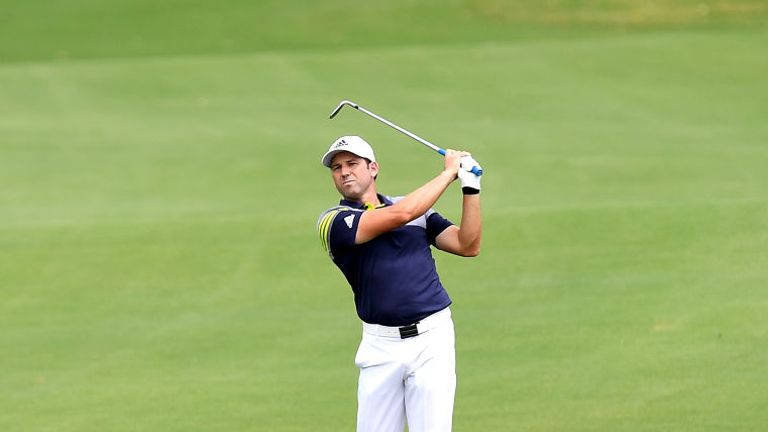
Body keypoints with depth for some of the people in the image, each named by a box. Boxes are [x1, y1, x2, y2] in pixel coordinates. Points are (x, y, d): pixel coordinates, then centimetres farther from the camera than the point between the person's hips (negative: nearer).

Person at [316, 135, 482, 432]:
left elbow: (468, 245, 6)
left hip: (431, 338, 1)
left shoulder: (417, 208, 12)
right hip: (381, 346, -1)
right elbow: (401, 215, -14)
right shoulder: (333, 221, -3)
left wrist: (471, 187, -4)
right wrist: (449, 172, -5)